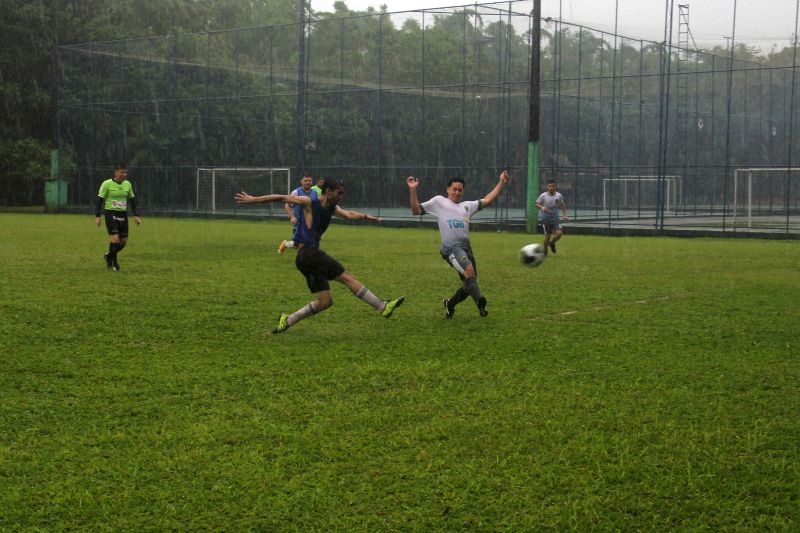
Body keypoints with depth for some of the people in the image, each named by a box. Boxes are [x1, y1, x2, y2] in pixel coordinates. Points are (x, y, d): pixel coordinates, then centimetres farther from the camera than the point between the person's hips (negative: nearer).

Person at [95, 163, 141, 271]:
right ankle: (114, 263, 1)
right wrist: (97, 216, -11)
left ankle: (109, 256, 29)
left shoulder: (127, 184, 7)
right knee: (115, 239, -16)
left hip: (123, 214, 5)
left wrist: (136, 215, 12)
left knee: (124, 241, 4)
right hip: (111, 214, -5)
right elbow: (100, 200, -6)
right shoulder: (107, 184, -7)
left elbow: (132, 200, 17)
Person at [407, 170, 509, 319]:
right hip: (451, 247, -7)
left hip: (466, 248, 7)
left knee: (469, 283, 8)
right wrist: (413, 190, -3)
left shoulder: (467, 206, 27)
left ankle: (449, 304, 32)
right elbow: (416, 210, 8)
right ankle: (480, 301, -42)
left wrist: (501, 182, 21)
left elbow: (487, 200, 24)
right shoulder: (439, 202, 13)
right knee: (469, 270, -32)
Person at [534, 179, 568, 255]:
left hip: (555, 218, 3)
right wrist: (542, 207, -27)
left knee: (559, 233, -15)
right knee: (547, 235, -5)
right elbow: (537, 204, -6)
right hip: (545, 219, -3)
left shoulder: (559, 196, 1)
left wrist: (565, 215, 6)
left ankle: (552, 243, 17)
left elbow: (562, 206, 15)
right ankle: (544, 251, 16)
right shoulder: (543, 196, -8)